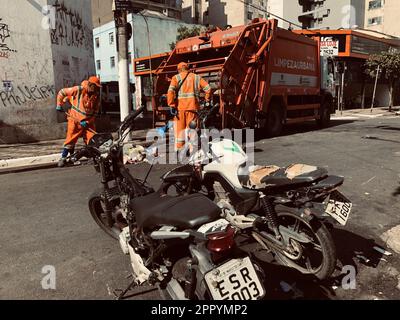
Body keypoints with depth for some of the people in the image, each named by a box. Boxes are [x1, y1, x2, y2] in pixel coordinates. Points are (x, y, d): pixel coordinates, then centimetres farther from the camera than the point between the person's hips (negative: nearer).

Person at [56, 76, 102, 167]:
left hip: (88, 122, 3)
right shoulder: (78, 90, -10)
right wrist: (59, 105, -3)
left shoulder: (96, 96, 0)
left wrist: (87, 122, -12)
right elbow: (62, 92, 1)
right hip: (75, 120, -3)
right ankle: (63, 158, 12)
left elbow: (95, 112, 0)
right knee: (71, 139, 0)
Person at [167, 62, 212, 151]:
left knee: (180, 128, 6)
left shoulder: (176, 78, 7)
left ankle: (179, 148, 8)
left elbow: (171, 91, -9)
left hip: (180, 107, -1)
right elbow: (208, 88, 7)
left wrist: (171, 105, -9)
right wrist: (207, 99, 22)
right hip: (193, 107, 1)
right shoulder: (196, 77, 14)